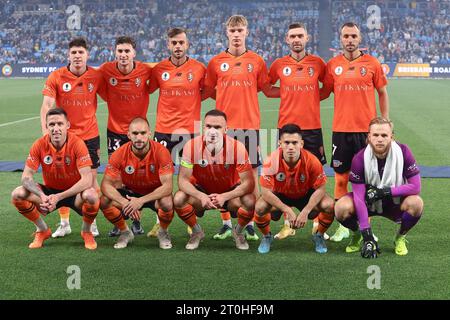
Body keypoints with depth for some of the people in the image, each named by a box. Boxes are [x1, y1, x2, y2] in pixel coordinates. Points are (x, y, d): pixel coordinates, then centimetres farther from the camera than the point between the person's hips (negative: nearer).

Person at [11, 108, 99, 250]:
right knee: (17, 194, -19)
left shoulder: (77, 143, -22)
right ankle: (42, 230, 7)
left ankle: (86, 231, -3)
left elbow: (87, 179, -29)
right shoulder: (40, 145, -13)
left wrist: (59, 197, -37)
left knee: (91, 196, -36)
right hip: (50, 191, 3)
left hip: (74, 192, -3)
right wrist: (42, 196, -35)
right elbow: (26, 177, -15)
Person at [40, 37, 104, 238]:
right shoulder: (56, 77, -5)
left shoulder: (96, 76, -3)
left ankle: (91, 222, 16)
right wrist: (46, 131, -22)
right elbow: (47, 105, -10)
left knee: (91, 178, 3)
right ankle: (64, 224, 18)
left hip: (90, 135, 0)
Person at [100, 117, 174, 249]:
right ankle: (125, 232, 5)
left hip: (155, 193, -2)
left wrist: (141, 200, -41)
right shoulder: (120, 154, -19)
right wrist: (124, 202, -36)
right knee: (104, 202, -23)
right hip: (130, 192, 2)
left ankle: (163, 233, -1)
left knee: (167, 203, -36)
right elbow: (106, 184, -18)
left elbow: (167, 186, -29)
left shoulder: (161, 152, -24)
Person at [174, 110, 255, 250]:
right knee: (179, 199, -27)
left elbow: (248, 182, -23)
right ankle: (197, 232, 3)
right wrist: (201, 196, -36)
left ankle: (238, 232, 4)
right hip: (201, 190, 1)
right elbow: (183, 180, -19)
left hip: (230, 191, -1)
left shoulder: (237, 147, -24)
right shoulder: (192, 146, -22)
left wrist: (224, 197, -36)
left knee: (250, 201, -30)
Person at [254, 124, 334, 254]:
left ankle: (319, 236, 7)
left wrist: (305, 212, -27)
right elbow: (266, 191, -25)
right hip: (280, 195, 0)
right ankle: (267, 237, 5)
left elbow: (320, 188, -18)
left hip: (306, 195, 1)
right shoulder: (272, 161, -29)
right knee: (260, 207, -29)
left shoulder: (311, 161, -28)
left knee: (329, 205, -25)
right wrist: (288, 211, -29)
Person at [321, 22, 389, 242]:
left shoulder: (372, 63, 2)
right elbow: (324, 92, 14)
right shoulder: (332, 65, 5)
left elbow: (382, 93, 8)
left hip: (367, 129, -1)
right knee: (341, 178, 4)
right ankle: (342, 226, 14)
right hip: (341, 129, 1)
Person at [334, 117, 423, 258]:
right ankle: (358, 235, 7)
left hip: (394, 203, 0)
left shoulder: (403, 152, -19)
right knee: (342, 207, -29)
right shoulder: (360, 159, -20)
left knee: (416, 203, -31)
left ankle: (400, 237, 1)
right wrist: (367, 235, -28)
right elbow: (359, 196, -22)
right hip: (368, 203, 0)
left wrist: (385, 191, -25)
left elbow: (416, 187, -18)